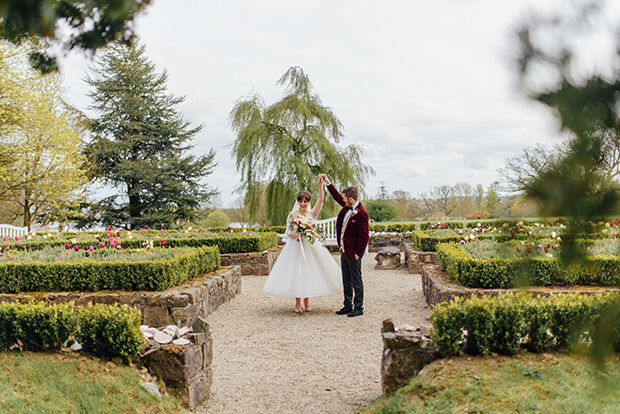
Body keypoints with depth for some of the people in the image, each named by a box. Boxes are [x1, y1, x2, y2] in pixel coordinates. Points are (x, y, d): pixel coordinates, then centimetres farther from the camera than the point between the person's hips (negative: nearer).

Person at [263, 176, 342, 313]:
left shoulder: (312, 213, 3)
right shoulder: (292, 215, 1)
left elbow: (321, 200, -9)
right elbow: (288, 232, 1)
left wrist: (320, 184, -19)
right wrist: (297, 235, -19)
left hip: (311, 247, 1)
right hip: (296, 247, -1)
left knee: (309, 272, 4)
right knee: (296, 272, -1)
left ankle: (307, 301, 18)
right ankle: (297, 303, 9)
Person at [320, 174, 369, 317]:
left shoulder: (361, 213, -20)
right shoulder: (347, 207, 5)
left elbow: (364, 237, -19)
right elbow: (337, 197, 23)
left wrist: (358, 253, -16)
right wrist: (328, 183, 18)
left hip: (353, 253, -9)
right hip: (344, 251, 9)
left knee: (356, 281, 2)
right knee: (346, 281, 15)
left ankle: (358, 308, 11)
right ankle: (348, 306, 25)